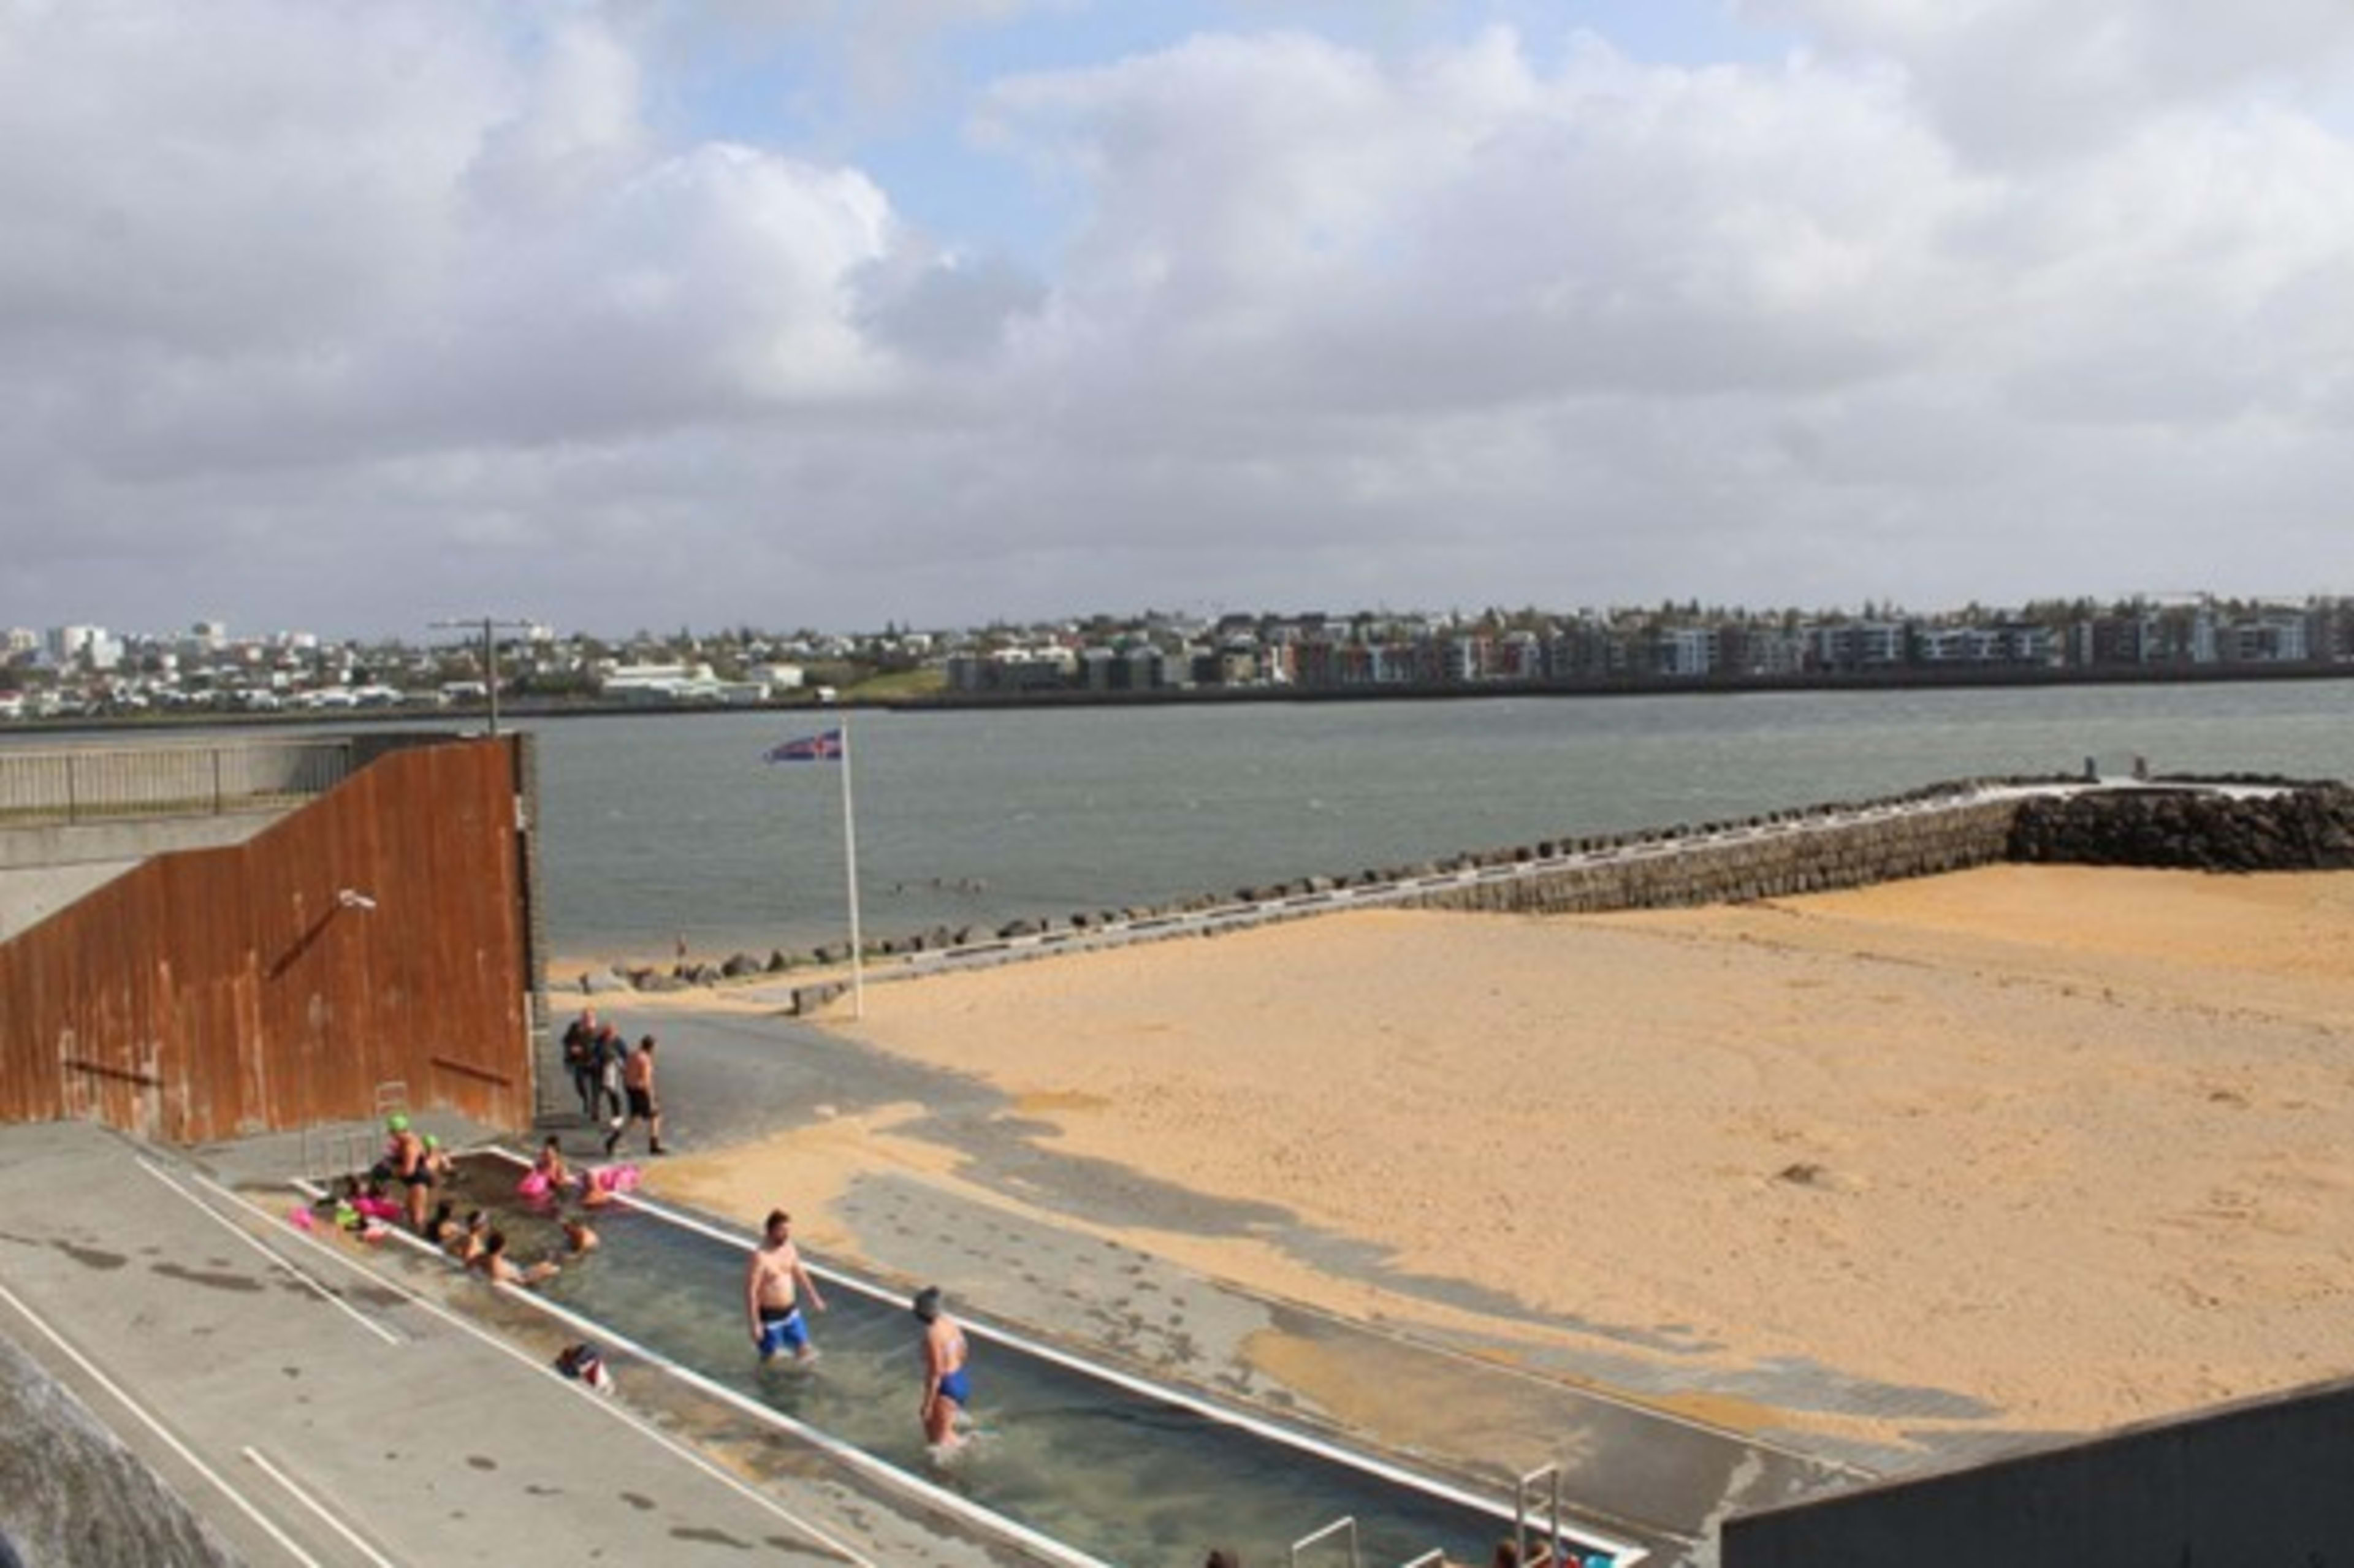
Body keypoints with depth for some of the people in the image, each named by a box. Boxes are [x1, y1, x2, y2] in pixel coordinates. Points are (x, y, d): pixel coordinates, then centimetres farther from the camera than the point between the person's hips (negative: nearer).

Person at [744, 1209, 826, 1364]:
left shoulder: (789, 1248, -2)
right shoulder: (760, 1257, -24)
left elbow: (799, 1273, 15)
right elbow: (751, 1292, -22)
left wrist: (813, 1297, 22)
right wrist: (754, 1324, -21)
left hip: (791, 1312, 7)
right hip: (770, 1316, -7)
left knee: (805, 1352, 11)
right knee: (769, 1359, 6)